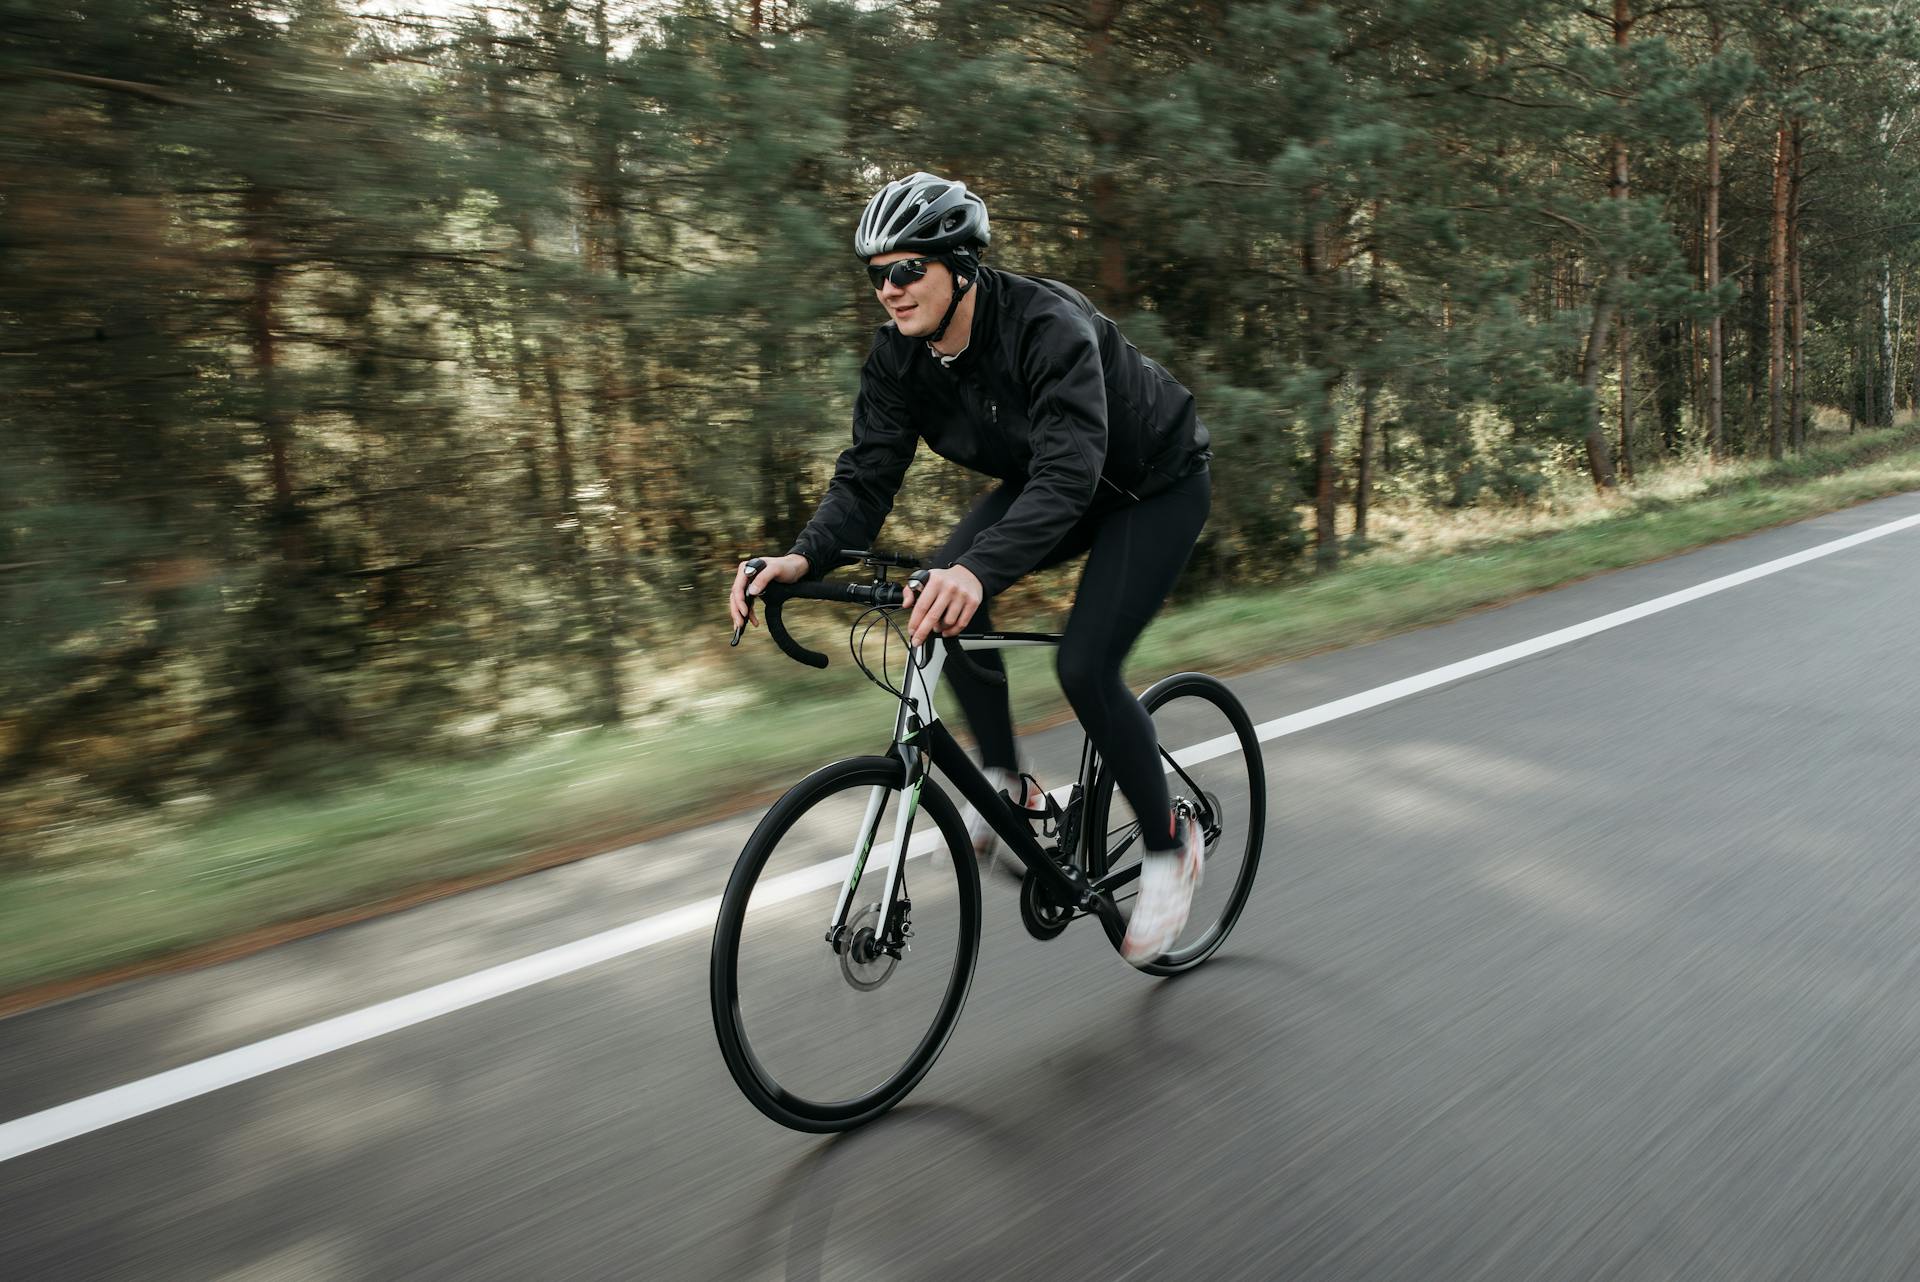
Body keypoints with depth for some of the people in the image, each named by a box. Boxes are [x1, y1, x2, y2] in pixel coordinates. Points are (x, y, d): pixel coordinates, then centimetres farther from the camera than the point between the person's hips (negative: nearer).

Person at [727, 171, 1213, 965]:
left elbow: (1070, 472, -46)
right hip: (1046, 480, 6)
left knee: (1085, 667, -21)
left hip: (1155, 484, -6)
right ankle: (1003, 781, -1)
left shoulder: (1048, 326, -34)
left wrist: (980, 569, -62)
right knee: (941, 594, -19)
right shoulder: (900, 357, -14)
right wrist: (802, 558, -37)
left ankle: (1169, 846, 3)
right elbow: (867, 475, -18)